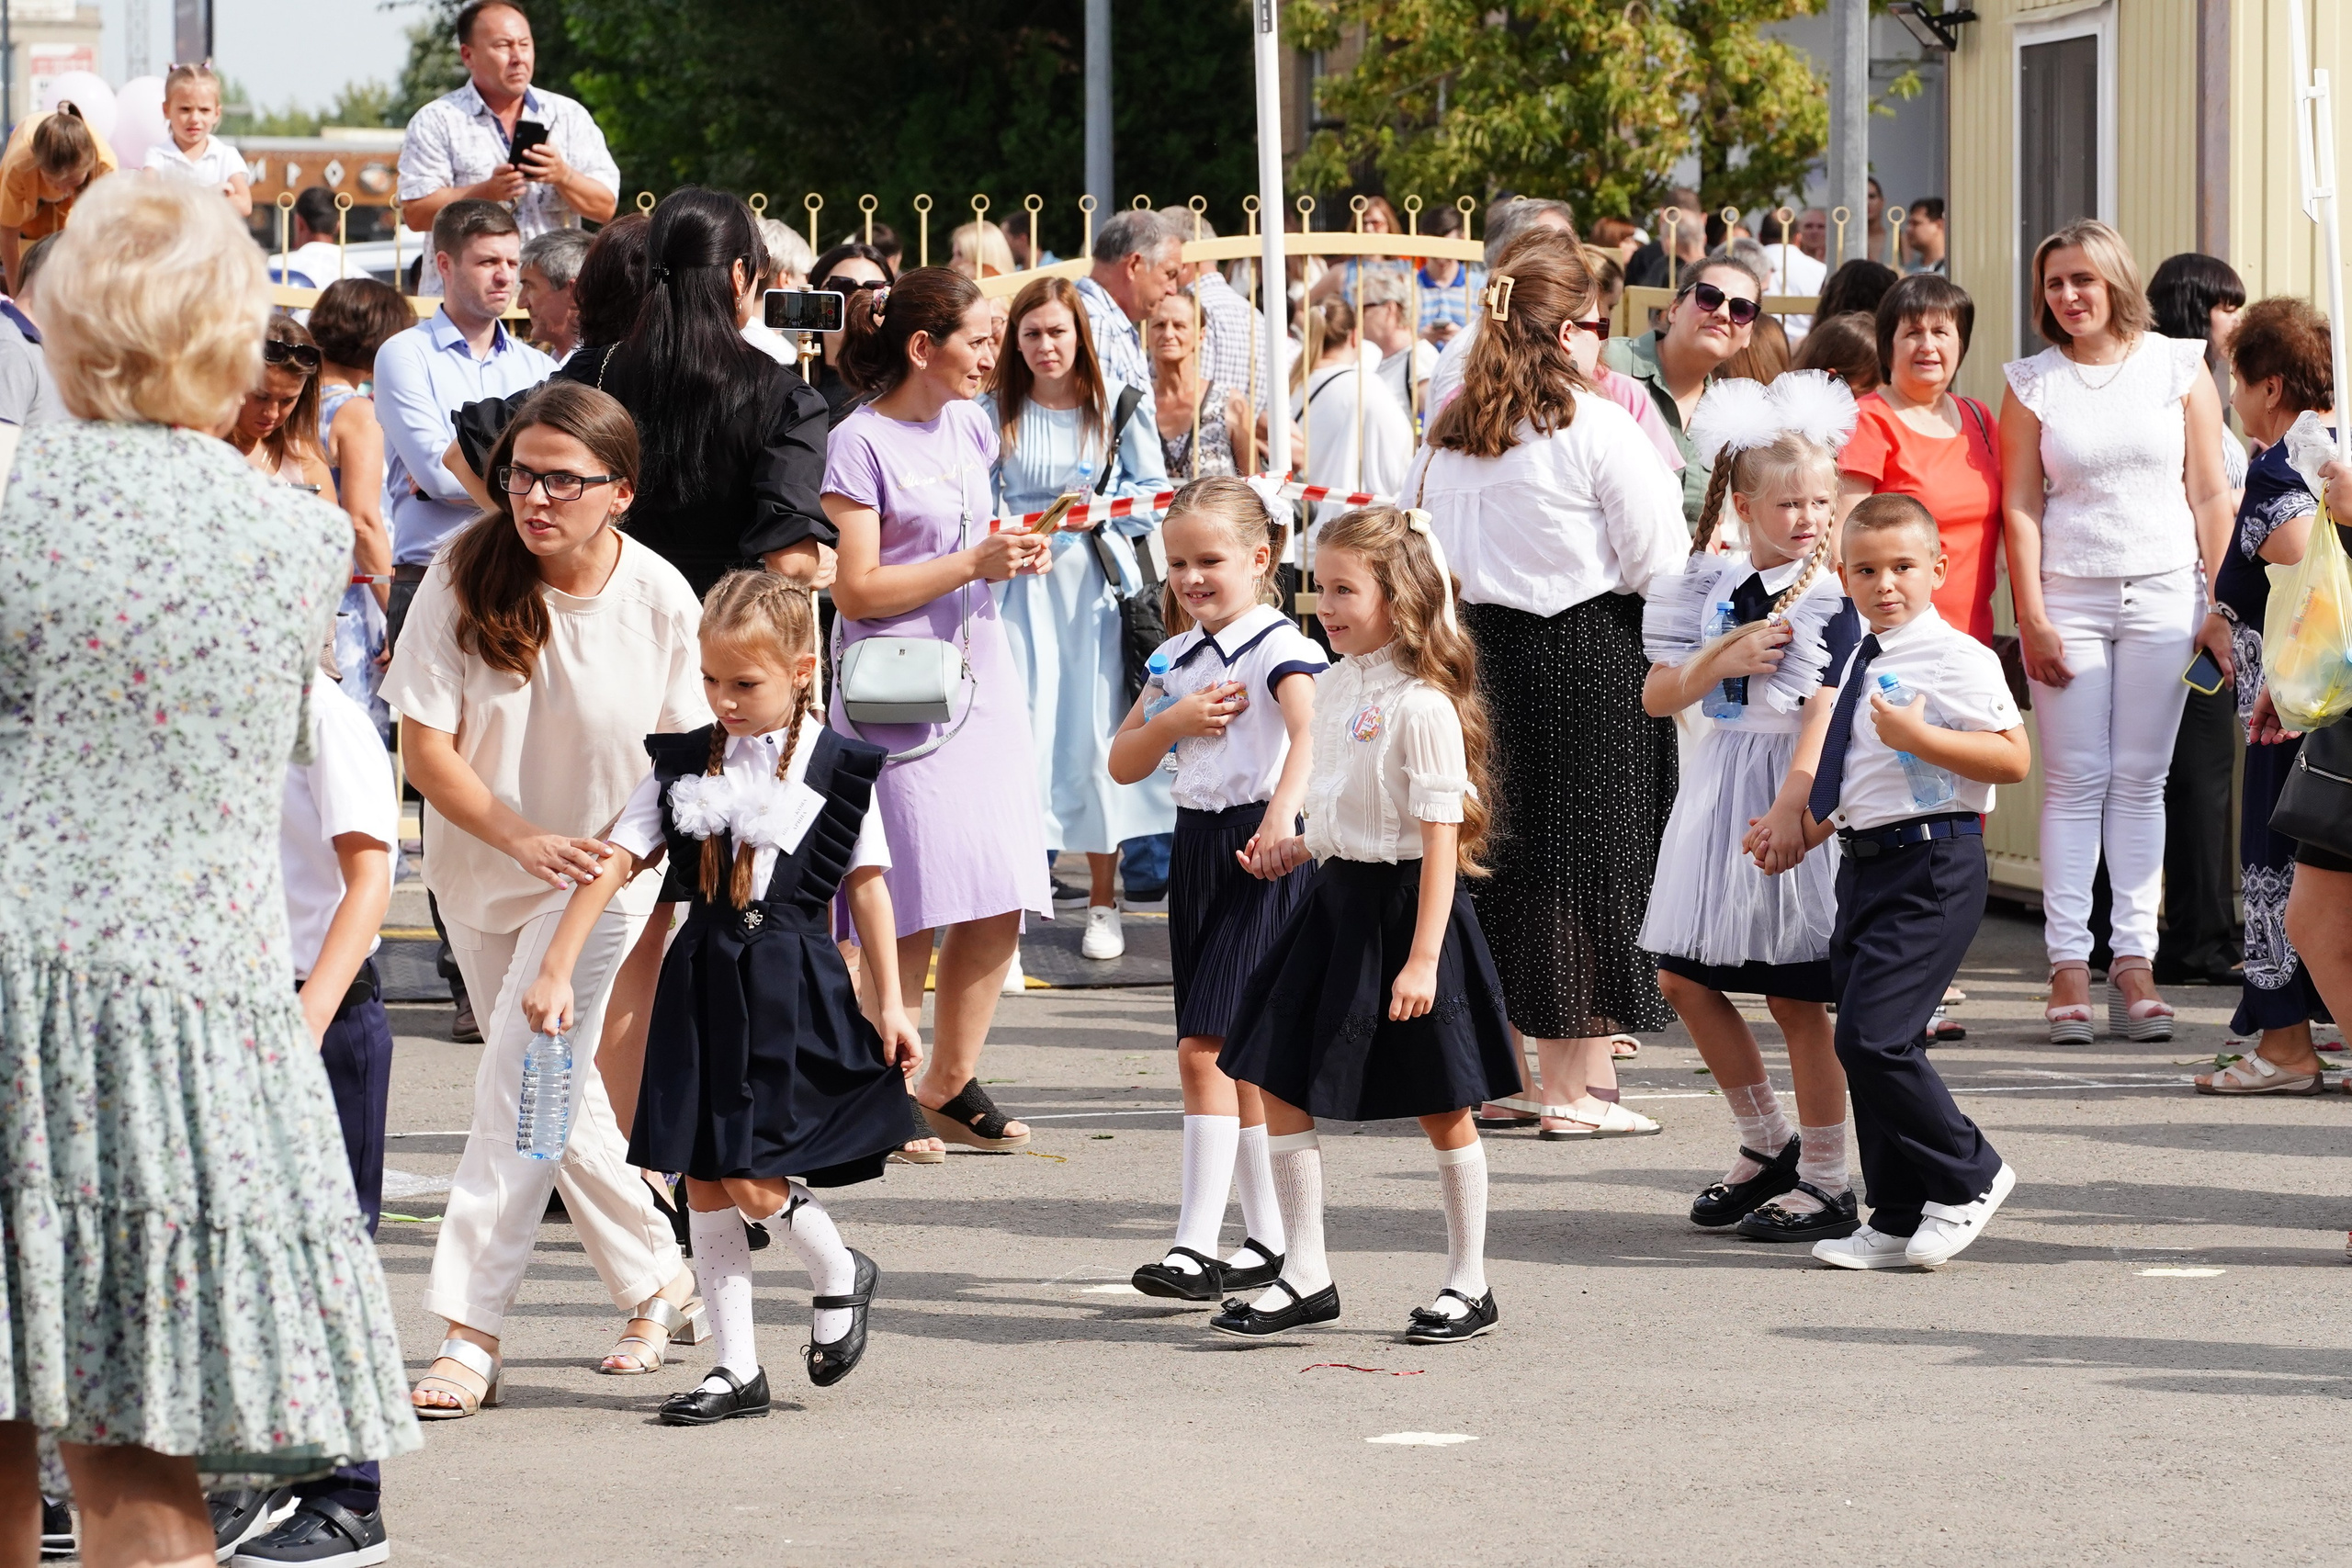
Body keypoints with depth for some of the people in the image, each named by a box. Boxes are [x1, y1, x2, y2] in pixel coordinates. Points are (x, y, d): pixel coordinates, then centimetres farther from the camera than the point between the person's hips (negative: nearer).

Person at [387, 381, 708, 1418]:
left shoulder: (660, 602, -15)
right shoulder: (465, 577, -15)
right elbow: (425, 747, -15)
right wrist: (521, 837, -28)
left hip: (606, 872, -3)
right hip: (480, 870, 3)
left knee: (521, 1083, -16)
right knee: (553, 1092, 12)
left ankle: (470, 1333, -15)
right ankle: (659, 1282, 31)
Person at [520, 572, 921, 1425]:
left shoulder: (836, 768, -2)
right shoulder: (685, 763, 4)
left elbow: (868, 884, 5)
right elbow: (612, 864, 0)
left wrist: (889, 1003, 4)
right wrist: (555, 970, -8)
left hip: (791, 985, -4)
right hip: (701, 981, 4)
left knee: (751, 1181, -11)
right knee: (704, 1184, 5)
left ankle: (839, 1274, 20)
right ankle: (735, 1367, 13)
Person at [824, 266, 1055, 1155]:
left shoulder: (969, 425, 14)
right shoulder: (860, 443, -8)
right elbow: (856, 590, -13)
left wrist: (1017, 554, 7)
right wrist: (973, 564, -17)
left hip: (981, 678, 7)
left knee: (999, 903, 3)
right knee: (912, 907, -8)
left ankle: (951, 1085, 14)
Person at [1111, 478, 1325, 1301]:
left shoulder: (1279, 646, -11)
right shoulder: (1178, 657, 14)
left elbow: (1311, 733, -29)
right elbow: (1123, 765, 15)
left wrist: (1283, 816, -46)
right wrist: (1172, 721, -6)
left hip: (1260, 848, -8)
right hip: (1197, 847, 8)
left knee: (1206, 1047, -14)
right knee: (1237, 1059, 11)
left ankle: (1197, 1243, -15)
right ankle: (1269, 1240, 19)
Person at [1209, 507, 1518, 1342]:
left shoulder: (1422, 706, -17)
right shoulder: (1335, 689, 8)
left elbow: (1440, 836, -19)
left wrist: (1423, 957, -23)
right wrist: (1295, 849, 6)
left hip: (1403, 906, -8)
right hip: (1337, 898, 8)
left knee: (1442, 1107, 4)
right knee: (1278, 1082, 3)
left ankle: (1469, 1283, 17)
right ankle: (1305, 1275, 10)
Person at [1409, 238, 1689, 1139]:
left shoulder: (1447, 435, 6)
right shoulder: (1597, 426, -12)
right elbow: (1658, 564, -12)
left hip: (1483, 650, 6)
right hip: (1589, 656, -6)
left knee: (1497, 854, 13)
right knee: (1585, 859, 0)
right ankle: (1575, 1089, 0)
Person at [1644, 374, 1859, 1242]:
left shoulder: (1829, 598, -10)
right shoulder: (1710, 586, 6)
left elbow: (1824, 717, -17)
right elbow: (1658, 696, 7)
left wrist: (1789, 809, -26)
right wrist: (1723, 661, -10)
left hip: (1792, 788, -6)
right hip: (1718, 787, 6)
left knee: (1795, 994, -2)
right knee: (1685, 979, 9)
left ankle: (1826, 1183, 8)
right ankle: (1768, 1145, 26)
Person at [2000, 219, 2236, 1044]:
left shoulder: (2177, 366, 6)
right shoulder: (2031, 383, 5)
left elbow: (2209, 492, 6)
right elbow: (2021, 504, 3)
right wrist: (2032, 617, -5)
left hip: (2161, 596, 0)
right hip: (2068, 597, 0)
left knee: (2140, 782, 1)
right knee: (2075, 781, -2)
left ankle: (2134, 961, 2)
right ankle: (2069, 962, -2)